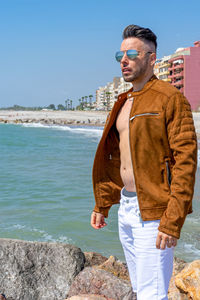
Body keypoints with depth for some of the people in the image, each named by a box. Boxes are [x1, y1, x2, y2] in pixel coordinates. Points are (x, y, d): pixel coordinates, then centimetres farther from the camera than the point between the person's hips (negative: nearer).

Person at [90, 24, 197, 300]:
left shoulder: (170, 99, -11)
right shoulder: (123, 102, 15)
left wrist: (172, 222, -22)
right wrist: (102, 205, 17)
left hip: (152, 212, -8)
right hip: (125, 207, 8)